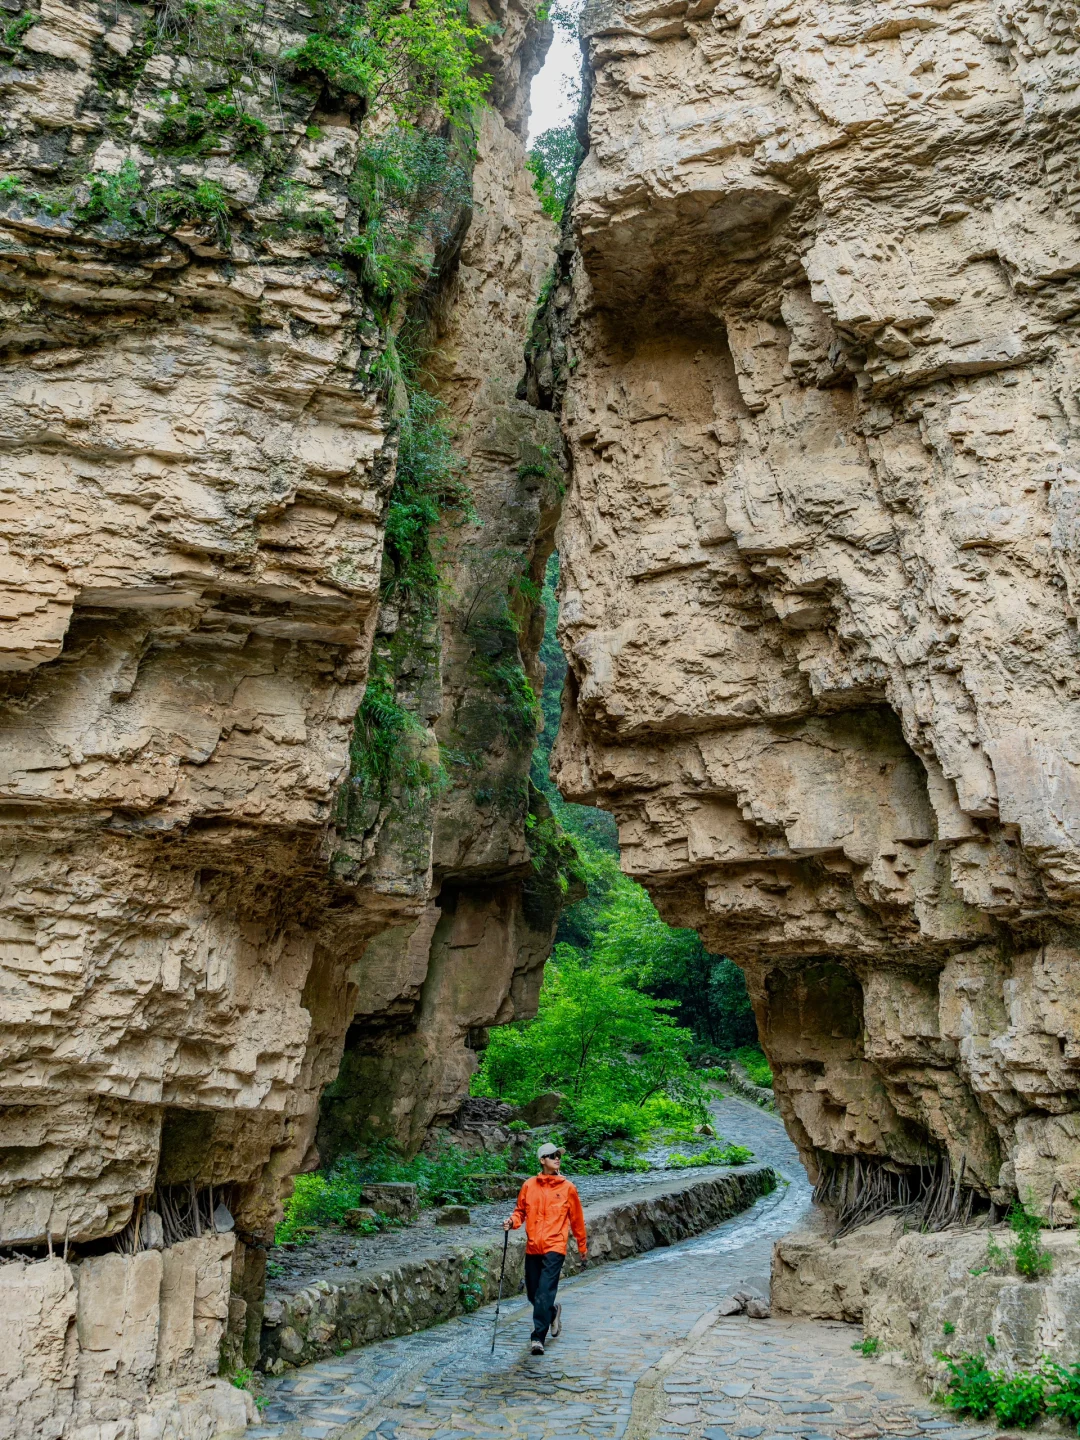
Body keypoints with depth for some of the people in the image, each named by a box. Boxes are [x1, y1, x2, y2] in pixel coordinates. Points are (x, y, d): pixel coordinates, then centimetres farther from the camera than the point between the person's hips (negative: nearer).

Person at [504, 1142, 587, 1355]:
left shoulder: (568, 1188, 0)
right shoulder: (529, 1186, 4)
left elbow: (577, 1219, 8)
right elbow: (520, 1210, 14)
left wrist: (582, 1247, 15)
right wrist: (513, 1221, -8)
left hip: (555, 1247, -3)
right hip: (533, 1247, 3)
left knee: (544, 1293, -13)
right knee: (533, 1293, 12)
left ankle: (538, 1337, -7)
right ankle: (553, 1310, 41)